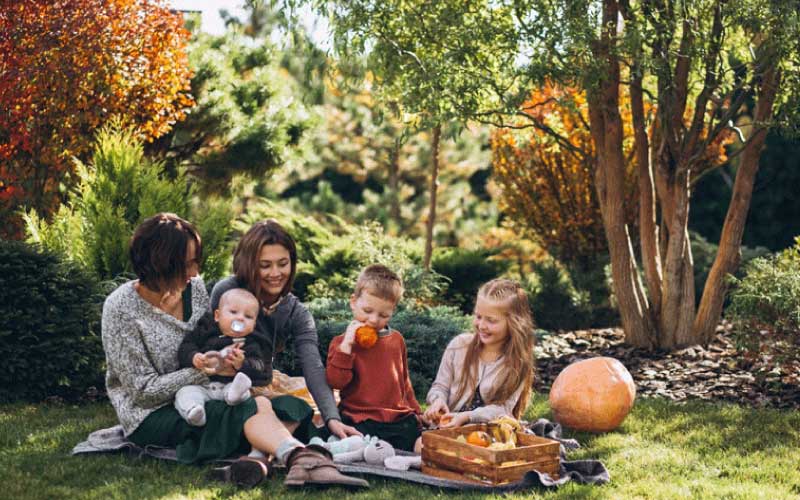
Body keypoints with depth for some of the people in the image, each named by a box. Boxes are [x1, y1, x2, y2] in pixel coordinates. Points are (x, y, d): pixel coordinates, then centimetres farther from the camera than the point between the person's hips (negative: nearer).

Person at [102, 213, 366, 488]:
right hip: (149, 415, -7)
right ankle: (304, 459, -53)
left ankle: (263, 460, -47)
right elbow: (144, 389, -16)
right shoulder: (121, 308, -15)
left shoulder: (194, 287, 2)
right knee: (251, 410, -32)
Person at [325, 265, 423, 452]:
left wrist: (415, 412, 24)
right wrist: (346, 345, -17)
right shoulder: (342, 343, 3)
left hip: (400, 421, 5)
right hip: (361, 423, -5)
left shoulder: (396, 340, 16)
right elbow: (335, 381, -12)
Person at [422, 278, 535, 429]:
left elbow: (502, 408, -8)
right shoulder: (459, 345, 4)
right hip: (448, 426, 1)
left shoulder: (517, 363, -3)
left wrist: (467, 417, -22)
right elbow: (440, 386, 11)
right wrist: (438, 400, -13)